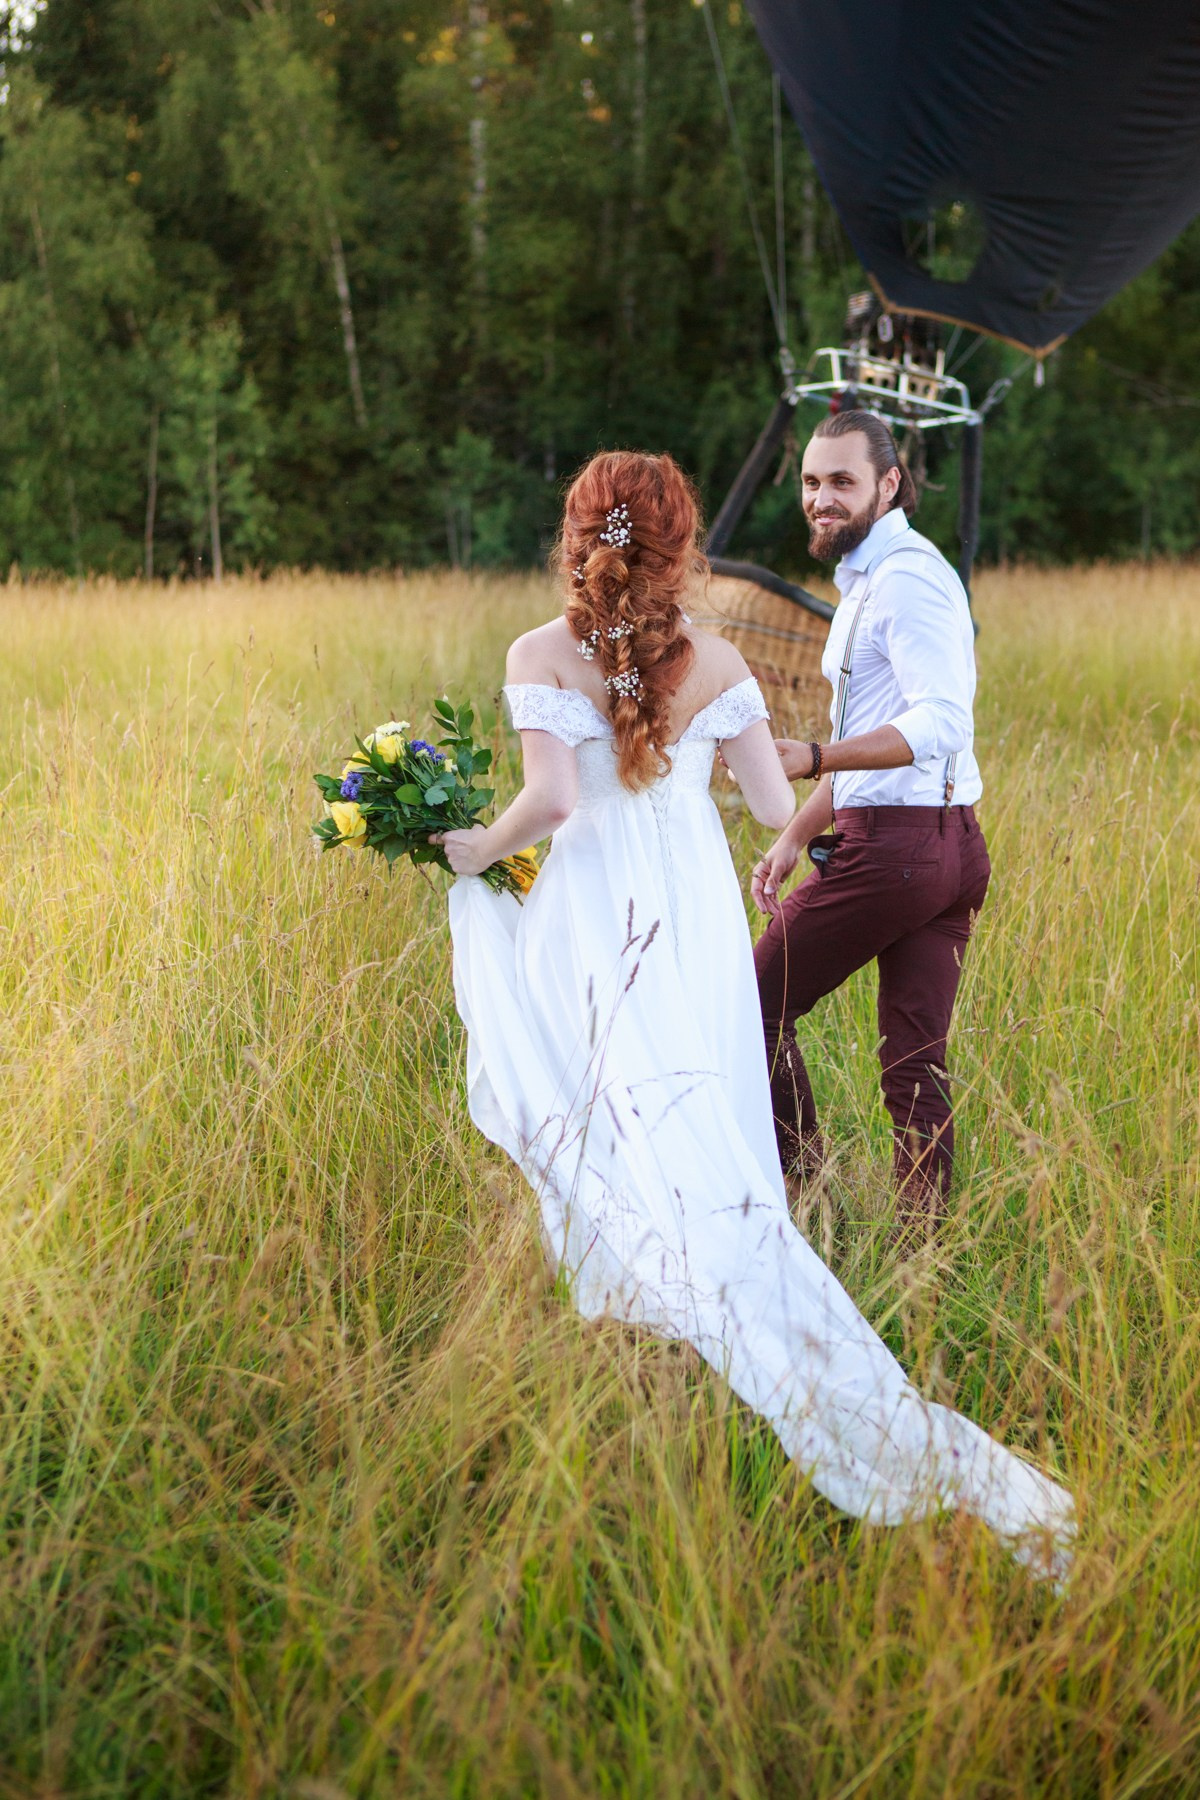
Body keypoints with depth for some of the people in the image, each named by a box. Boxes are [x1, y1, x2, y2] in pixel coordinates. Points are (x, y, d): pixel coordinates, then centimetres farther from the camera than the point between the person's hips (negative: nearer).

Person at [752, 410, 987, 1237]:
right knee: (918, 1064, 8)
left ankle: (799, 1194, 8)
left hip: (891, 847, -10)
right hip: (951, 845, 10)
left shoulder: (906, 576, -12)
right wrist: (795, 838, 22)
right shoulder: (867, 579, 20)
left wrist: (810, 759, -32)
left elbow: (938, 725, -24)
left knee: (761, 1004, 4)